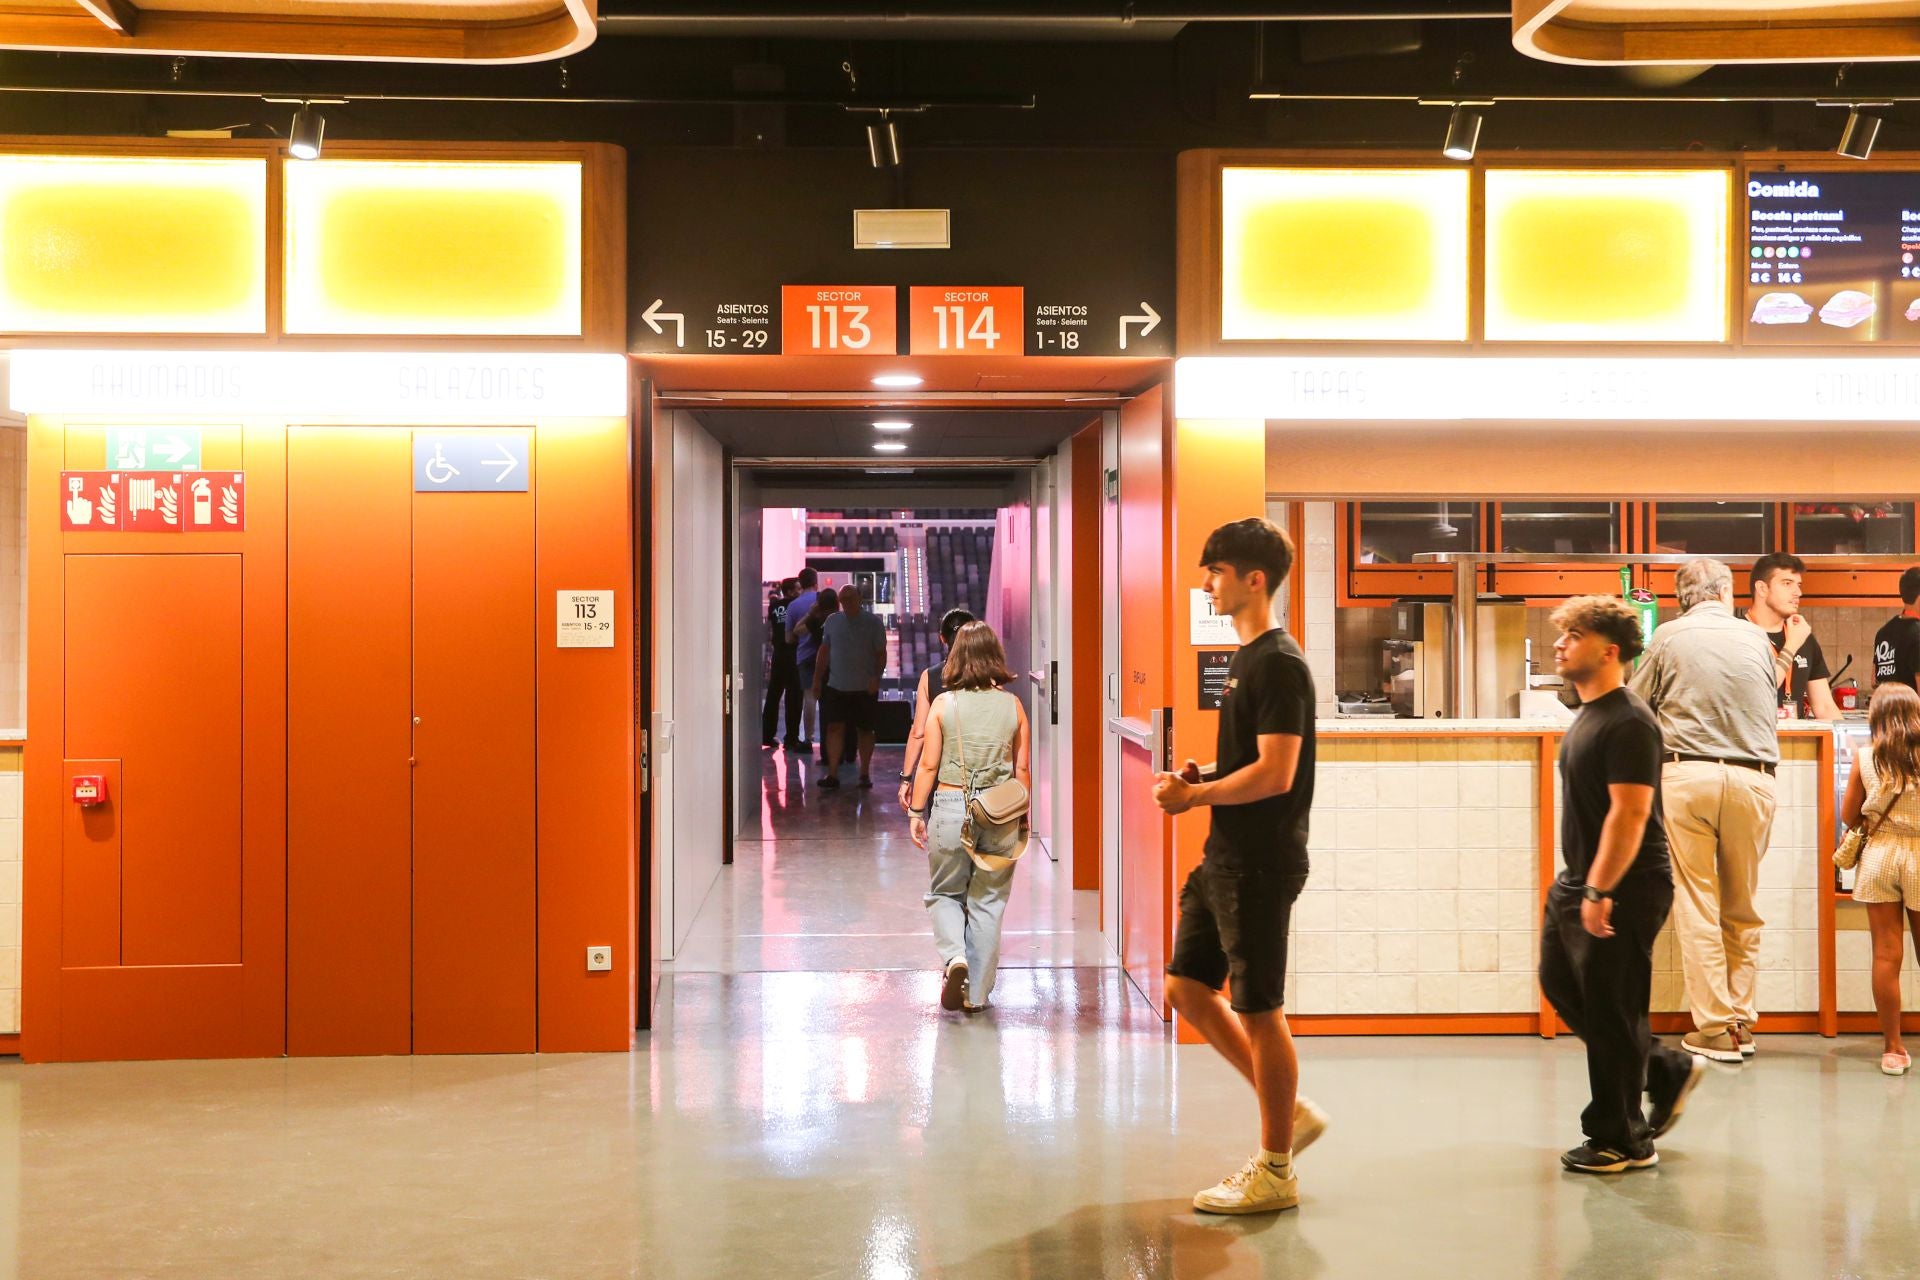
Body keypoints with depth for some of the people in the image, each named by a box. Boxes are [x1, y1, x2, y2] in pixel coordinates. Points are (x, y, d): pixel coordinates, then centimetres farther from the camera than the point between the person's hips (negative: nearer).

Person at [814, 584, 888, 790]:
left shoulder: (873, 623, -3)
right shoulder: (832, 621, 7)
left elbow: (881, 653, -2)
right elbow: (824, 651, 13)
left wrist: (876, 677, -16)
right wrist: (817, 678, 10)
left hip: (865, 688, -2)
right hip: (836, 686, 2)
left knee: (864, 730, 6)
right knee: (834, 727, -5)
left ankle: (864, 774, 16)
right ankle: (832, 773, -4)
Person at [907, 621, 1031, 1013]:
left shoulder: (943, 704, -4)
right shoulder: (1013, 705, 0)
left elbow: (929, 766, -4)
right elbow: (1022, 769, 3)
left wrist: (916, 812, 6)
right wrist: (1022, 816, 15)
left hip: (949, 806, -1)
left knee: (944, 893, 17)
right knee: (987, 901, 10)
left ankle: (954, 956, -7)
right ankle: (976, 992, 13)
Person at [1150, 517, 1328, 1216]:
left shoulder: (1279, 664, -16)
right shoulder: (1244, 657, 15)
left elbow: (1275, 774, -22)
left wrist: (1194, 794, -14)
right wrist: (1200, 776, 7)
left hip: (1262, 862, -10)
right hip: (1226, 856, 10)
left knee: (1259, 1009, -1)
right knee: (1187, 986, 14)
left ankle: (1274, 1172, 12)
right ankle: (1290, 1111, 25)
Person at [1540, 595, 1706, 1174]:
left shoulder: (1628, 723, -18)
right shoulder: (1588, 714, 12)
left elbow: (1629, 814, -24)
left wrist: (1599, 892, -25)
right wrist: (1579, 886, 19)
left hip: (1623, 891, -10)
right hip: (1579, 883, 10)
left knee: (1610, 1012, -1)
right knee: (1561, 984, 16)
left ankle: (1621, 1142, 13)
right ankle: (1668, 1069, 30)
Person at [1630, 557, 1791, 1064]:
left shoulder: (1669, 636, 4)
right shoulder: (1756, 637, 11)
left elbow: (1637, 703, 10)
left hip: (1688, 772, -2)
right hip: (1753, 776, 2)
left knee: (1697, 903, 1)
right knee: (1742, 905, 13)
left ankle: (1714, 1028, 1)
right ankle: (1742, 1022, 16)